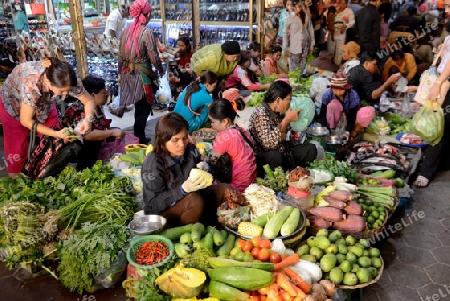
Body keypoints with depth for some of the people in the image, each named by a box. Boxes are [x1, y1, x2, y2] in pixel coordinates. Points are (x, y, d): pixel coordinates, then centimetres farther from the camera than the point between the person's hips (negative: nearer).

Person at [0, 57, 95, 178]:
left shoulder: (67, 81, -35)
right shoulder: (31, 85, -45)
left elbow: (89, 100, -19)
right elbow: (26, 121, -32)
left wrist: (88, 120, -38)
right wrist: (56, 134, -36)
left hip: (44, 103, 3)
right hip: (14, 102, -3)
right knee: (17, 144, 7)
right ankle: (15, 175, 32)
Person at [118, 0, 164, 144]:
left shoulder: (125, 31, 4)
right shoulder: (147, 32, -14)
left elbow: (121, 55, 9)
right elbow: (153, 57, -14)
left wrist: (120, 73, 19)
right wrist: (161, 70, 4)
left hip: (128, 73, 7)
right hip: (143, 74, -6)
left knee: (139, 107, 18)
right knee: (144, 108, 6)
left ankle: (140, 137, 28)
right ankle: (138, 140, 11)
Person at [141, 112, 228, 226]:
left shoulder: (191, 150, -8)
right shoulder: (152, 163, -21)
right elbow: (154, 203, -20)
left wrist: (204, 169, -18)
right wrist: (183, 189, -33)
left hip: (188, 202, 6)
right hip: (161, 213, -6)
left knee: (225, 189, -7)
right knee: (195, 200, -32)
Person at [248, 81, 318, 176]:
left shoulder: (280, 113, 6)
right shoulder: (261, 113, -18)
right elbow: (268, 143, -31)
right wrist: (286, 120, -28)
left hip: (281, 151, 8)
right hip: (262, 157, -7)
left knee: (310, 149, -3)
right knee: (275, 156, -38)